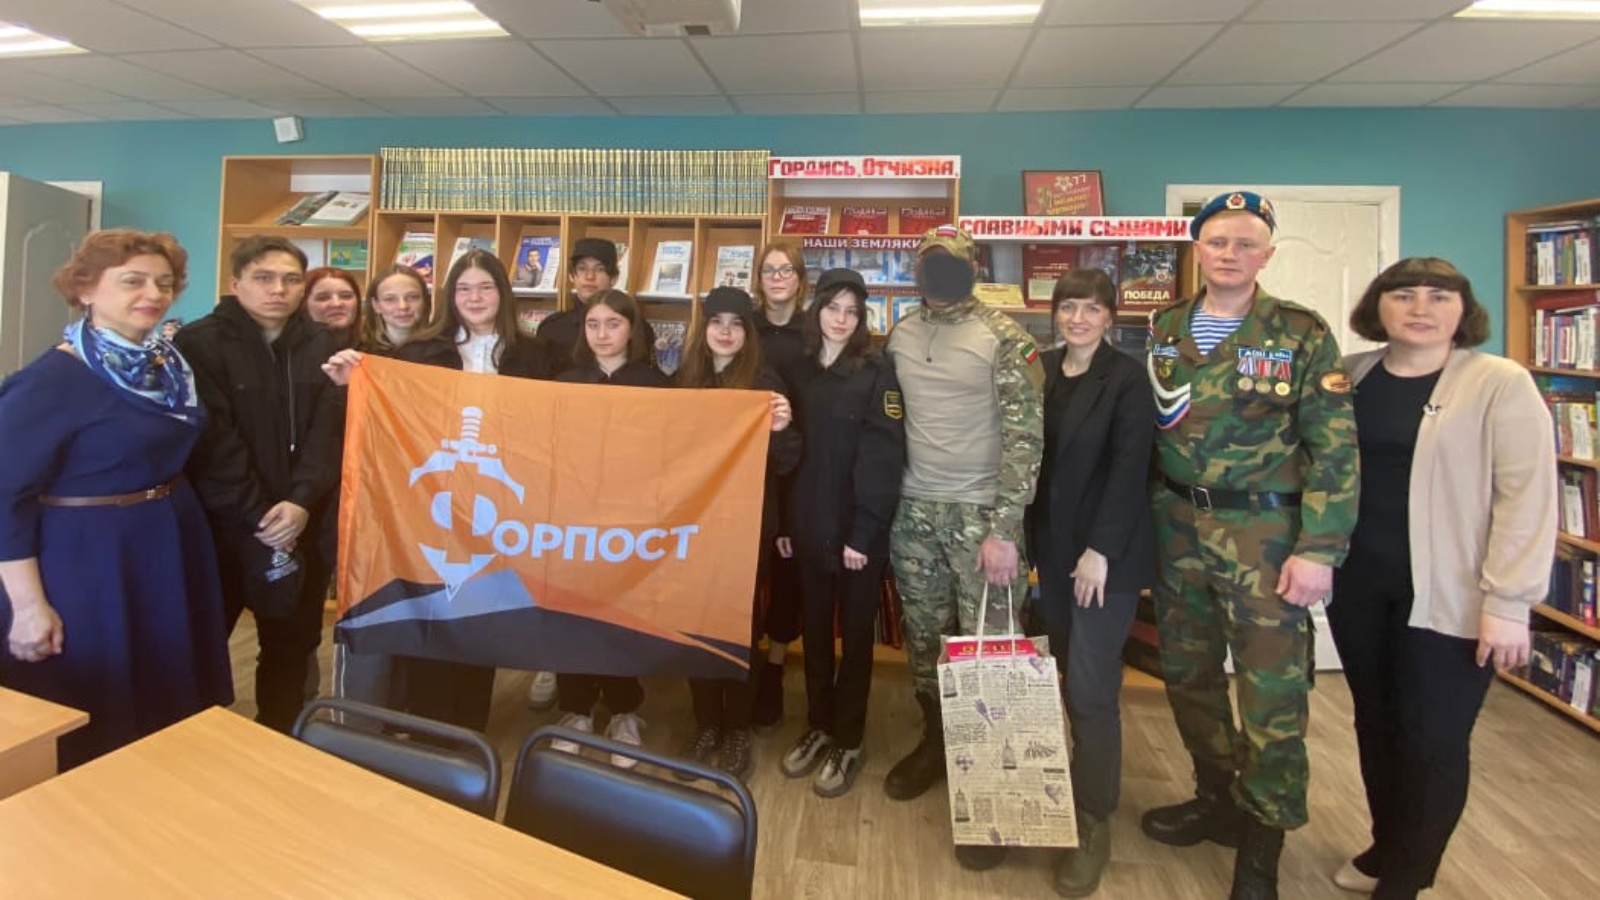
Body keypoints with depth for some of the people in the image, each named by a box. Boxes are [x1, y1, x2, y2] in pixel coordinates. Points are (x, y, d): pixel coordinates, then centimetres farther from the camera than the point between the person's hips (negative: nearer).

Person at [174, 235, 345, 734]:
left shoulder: (321, 346, 6)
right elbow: (212, 440, -12)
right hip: (219, 522, -3)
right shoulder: (199, 343, -5)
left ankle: (279, 740, 28)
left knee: (293, 641, 12)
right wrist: (257, 517, -16)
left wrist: (301, 502, -16)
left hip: (301, 522, 3)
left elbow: (330, 431, -3)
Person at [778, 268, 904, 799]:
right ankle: (818, 727, 32)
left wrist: (864, 531, -18)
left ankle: (848, 743, 22)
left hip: (858, 529, -4)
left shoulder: (877, 373, -7)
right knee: (814, 631, 15)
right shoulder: (799, 373, 8)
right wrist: (783, 522, 5)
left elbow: (884, 457, -13)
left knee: (855, 634, 8)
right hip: (809, 525, 5)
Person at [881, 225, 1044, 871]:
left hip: (981, 512, -4)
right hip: (914, 510, 5)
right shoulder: (901, 336, 8)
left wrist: (1003, 527, -17)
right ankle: (935, 742, 34)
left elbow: (1025, 437, -10)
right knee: (923, 638, 13)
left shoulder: (1004, 337, -7)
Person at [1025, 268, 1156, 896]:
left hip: (1107, 550, -5)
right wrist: (1033, 538, 5)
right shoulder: (1043, 372, 7)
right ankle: (1076, 789, 32)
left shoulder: (1127, 378, -8)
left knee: (1091, 687, -5)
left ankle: (1095, 824, 10)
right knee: (1067, 677, 13)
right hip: (1053, 545, 5)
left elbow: (1129, 470, -13)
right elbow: (1033, 455, 9)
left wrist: (1100, 551, -17)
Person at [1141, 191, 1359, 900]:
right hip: (1177, 528, 4)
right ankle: (1217, 800, 36)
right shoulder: (1163, 331, 7)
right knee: (1186, 674, 14)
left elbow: (1335, 448, -6)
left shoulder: (1302, 334, -4)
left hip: (1264, 533, -4)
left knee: (1272, 694, 1)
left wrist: (1318, 549, -13)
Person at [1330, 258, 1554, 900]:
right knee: (1375, 723, 16)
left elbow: (1527, 497, -12)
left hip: (1447, 596, -4)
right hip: (1357, 584, 4)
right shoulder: (1351, 375, 5)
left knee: (1432, 741, 4)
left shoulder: (1501, 384, -8)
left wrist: (1507, 602, -16)